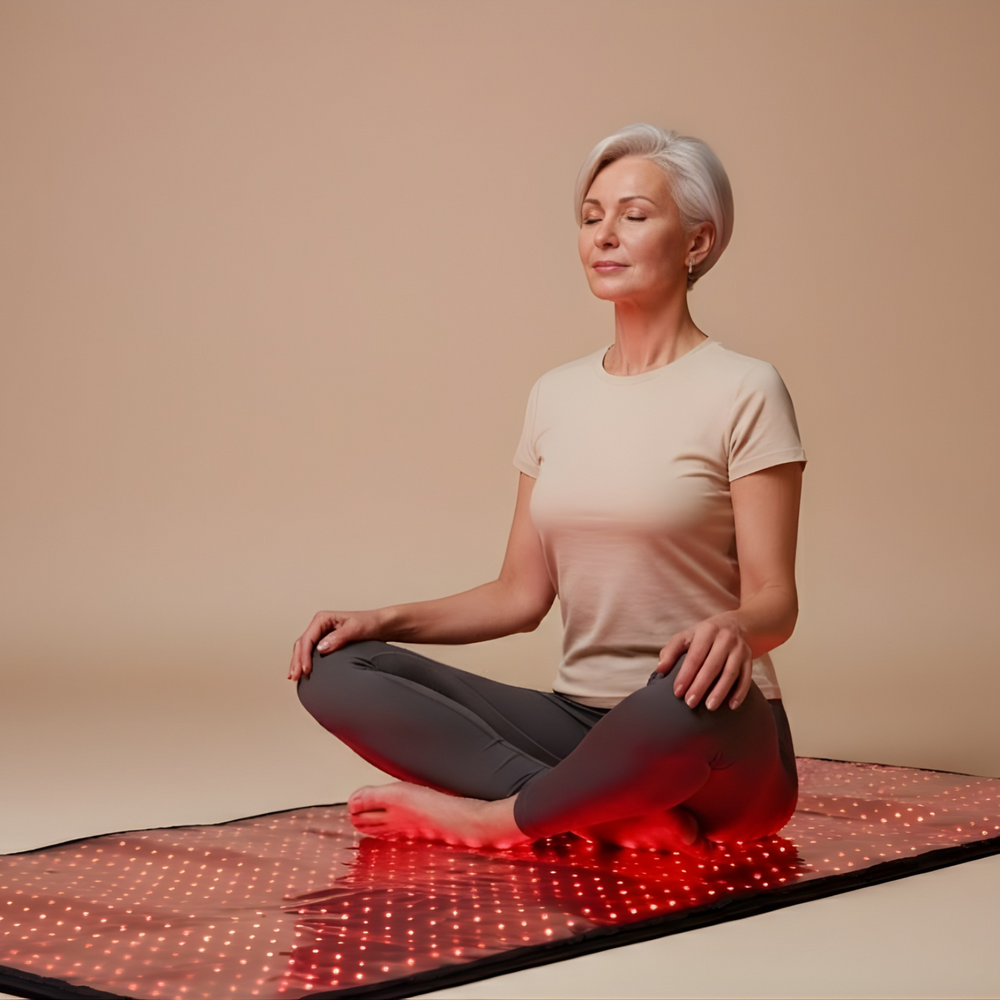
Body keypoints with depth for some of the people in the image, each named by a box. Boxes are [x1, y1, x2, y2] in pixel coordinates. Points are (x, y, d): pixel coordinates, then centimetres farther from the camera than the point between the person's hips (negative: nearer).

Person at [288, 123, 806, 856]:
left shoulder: (744, 391, -6)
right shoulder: (557, 396, 11)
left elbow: (775, 600, -11)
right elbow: (523, 594, 12)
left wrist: (734, 629, -35)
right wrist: (386, 620, -2)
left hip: (704, 746, -5)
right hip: (580, 726, 6)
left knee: (695, 693, -42)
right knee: (334, 670, -11)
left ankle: (499, 816, -15)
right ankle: (621, 816, -21)